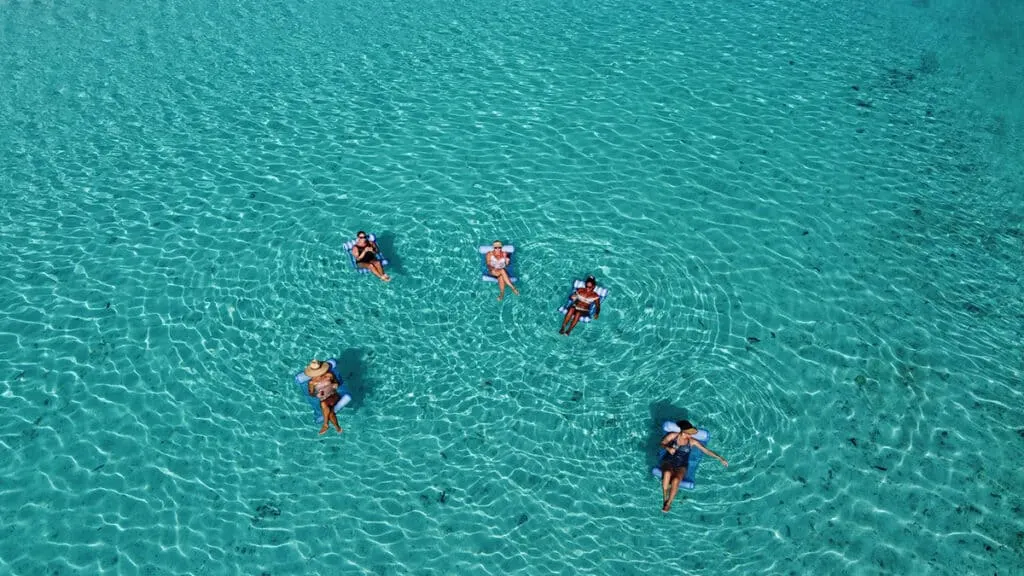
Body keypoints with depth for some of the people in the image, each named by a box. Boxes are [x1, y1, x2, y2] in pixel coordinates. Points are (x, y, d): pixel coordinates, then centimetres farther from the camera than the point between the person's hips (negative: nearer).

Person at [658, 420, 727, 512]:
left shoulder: (692, 441, -2)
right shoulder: (673, 436, -4)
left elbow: (706, 451, 3)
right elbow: (662, 444, 8)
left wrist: (720, 459, -1)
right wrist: (668, 448, -13)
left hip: (681, 466, 0)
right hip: (668, 462, 0)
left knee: (675, 480, -33)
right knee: (667, 474, -37)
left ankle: (668, 503, -15)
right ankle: (664, 499, -21)